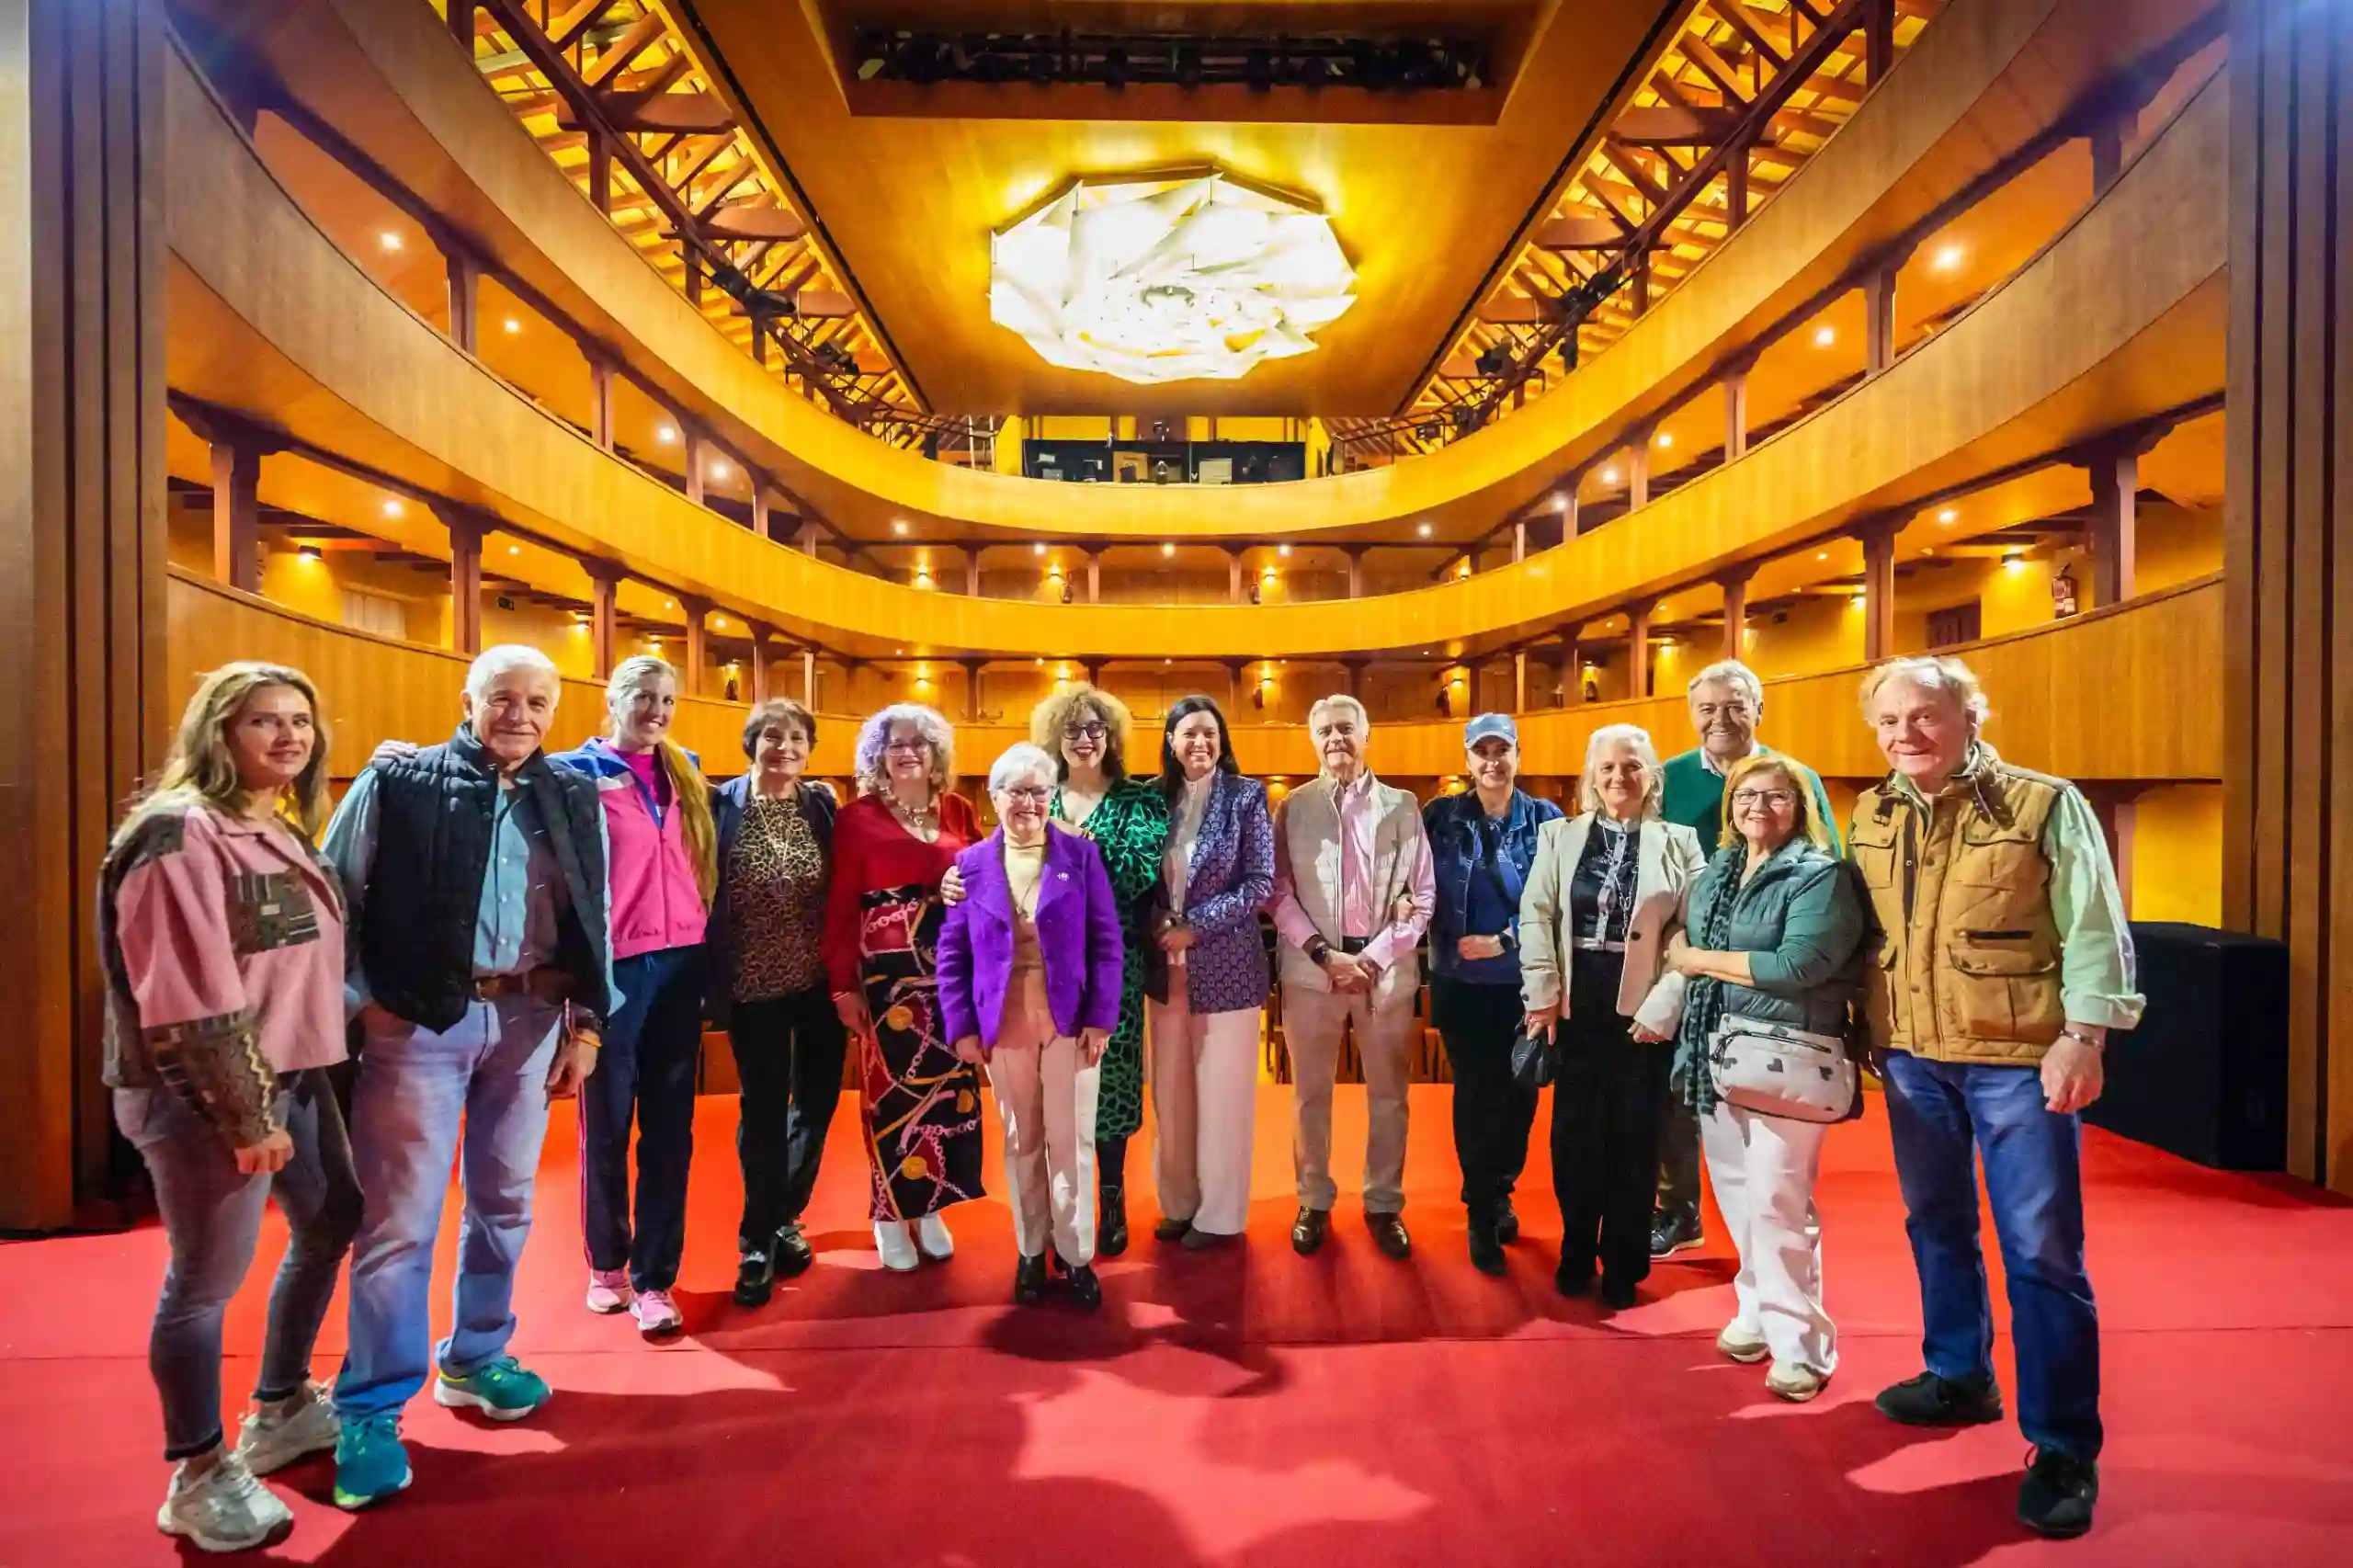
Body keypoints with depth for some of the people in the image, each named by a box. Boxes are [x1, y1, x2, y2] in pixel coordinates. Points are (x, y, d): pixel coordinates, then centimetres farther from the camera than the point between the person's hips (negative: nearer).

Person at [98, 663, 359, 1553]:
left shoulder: (282, 831, 12)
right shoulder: (181, 833, -15)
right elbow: (186, 999, -20)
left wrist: (303, 1082, 16)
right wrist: (244, 1114, -20)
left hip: (296, 1075, 9)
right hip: (210, 1093, -9)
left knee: (331, 1226, 19)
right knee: (207, 1278, 3)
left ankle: (281, 1412, 37)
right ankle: (197, 1479, 21)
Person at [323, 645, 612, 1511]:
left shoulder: (575, 799, 7)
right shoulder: (396, 783, -1)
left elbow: (592, 922, 8)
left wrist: (585, 1025, 6)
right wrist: (349, 1011, -7)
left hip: (528, 1019, 3)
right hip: (417, 1018, -3)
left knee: (504, 1202, 15)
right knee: (399, 1217, 3)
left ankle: (474, 1359, 35)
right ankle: (370, 1409, 19)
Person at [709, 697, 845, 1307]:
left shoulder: (823, 805, 1)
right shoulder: (720, 806, -6)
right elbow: (701, 897, -5)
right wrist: (713, 982, -8)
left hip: (821, 981, 3)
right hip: (753, 985, -3)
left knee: (817, 1100, 13)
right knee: (763, 1110, 7)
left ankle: (783, 1218, 36)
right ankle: (756, 1241, 26)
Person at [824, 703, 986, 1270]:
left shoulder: (959, 811, 8)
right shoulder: (857, 816, -3)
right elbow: (840, 906, -5)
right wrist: (843, 985, -8)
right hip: (889, 970, -4)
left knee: (949, 1085, 8)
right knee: (895, 1088, 3)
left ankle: (930, 1208, 25)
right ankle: (891, 1214, 21)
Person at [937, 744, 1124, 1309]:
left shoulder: (1081, 854, -1)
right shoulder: (971, 864, 2)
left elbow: (1106, 941, -3)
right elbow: (951, 952, 2)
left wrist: (1100, 1017, -9)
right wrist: (961, 1026, -4)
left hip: (1070, 1021, -1)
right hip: (1004, 1025, 1)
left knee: (1070, 1139, 6)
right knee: (1021, 1140, 14)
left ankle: (1076, 1254, 22)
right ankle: (1030, 1251, 29)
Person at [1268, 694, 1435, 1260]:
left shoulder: (1402, 807, 5)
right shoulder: (1293, 808, 4)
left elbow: (1422, 895, 1)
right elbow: (1279, 894, -1)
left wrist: (1375, 957, -9)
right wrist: (1326, 954, -11)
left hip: (1387, 968, 1)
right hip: (1311, 968, 0)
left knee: (1388, 1094, 10)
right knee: (1310, 1093, 9)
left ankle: (1384, 1204, 26)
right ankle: (1314, 1202, 25)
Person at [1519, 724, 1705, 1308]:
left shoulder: (1678, 843, 3)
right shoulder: (1560, 836, 7)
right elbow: (1536, 914, 1)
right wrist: (1544, 994, -8)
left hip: (1643, 1009, -1)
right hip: (1577, 1006, 1)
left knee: (1634, 1136, 8)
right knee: (1574, 1132, 7)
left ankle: (1624, 1263, 24)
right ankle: (1577, 1252, 26)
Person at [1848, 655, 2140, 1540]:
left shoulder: (2045, 805, -7)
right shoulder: (1871, 817, 6)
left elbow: (2095, 929, -8)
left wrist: (2082, 1036, -16)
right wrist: (1859, 1031, 12)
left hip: (2018, 1057, -5)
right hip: (1910, 1055, 5)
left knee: (2040, 1252, 1)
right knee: (1936, 1226, 18)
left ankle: (2064, 1448, 15)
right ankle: (1959, 1377, 37)